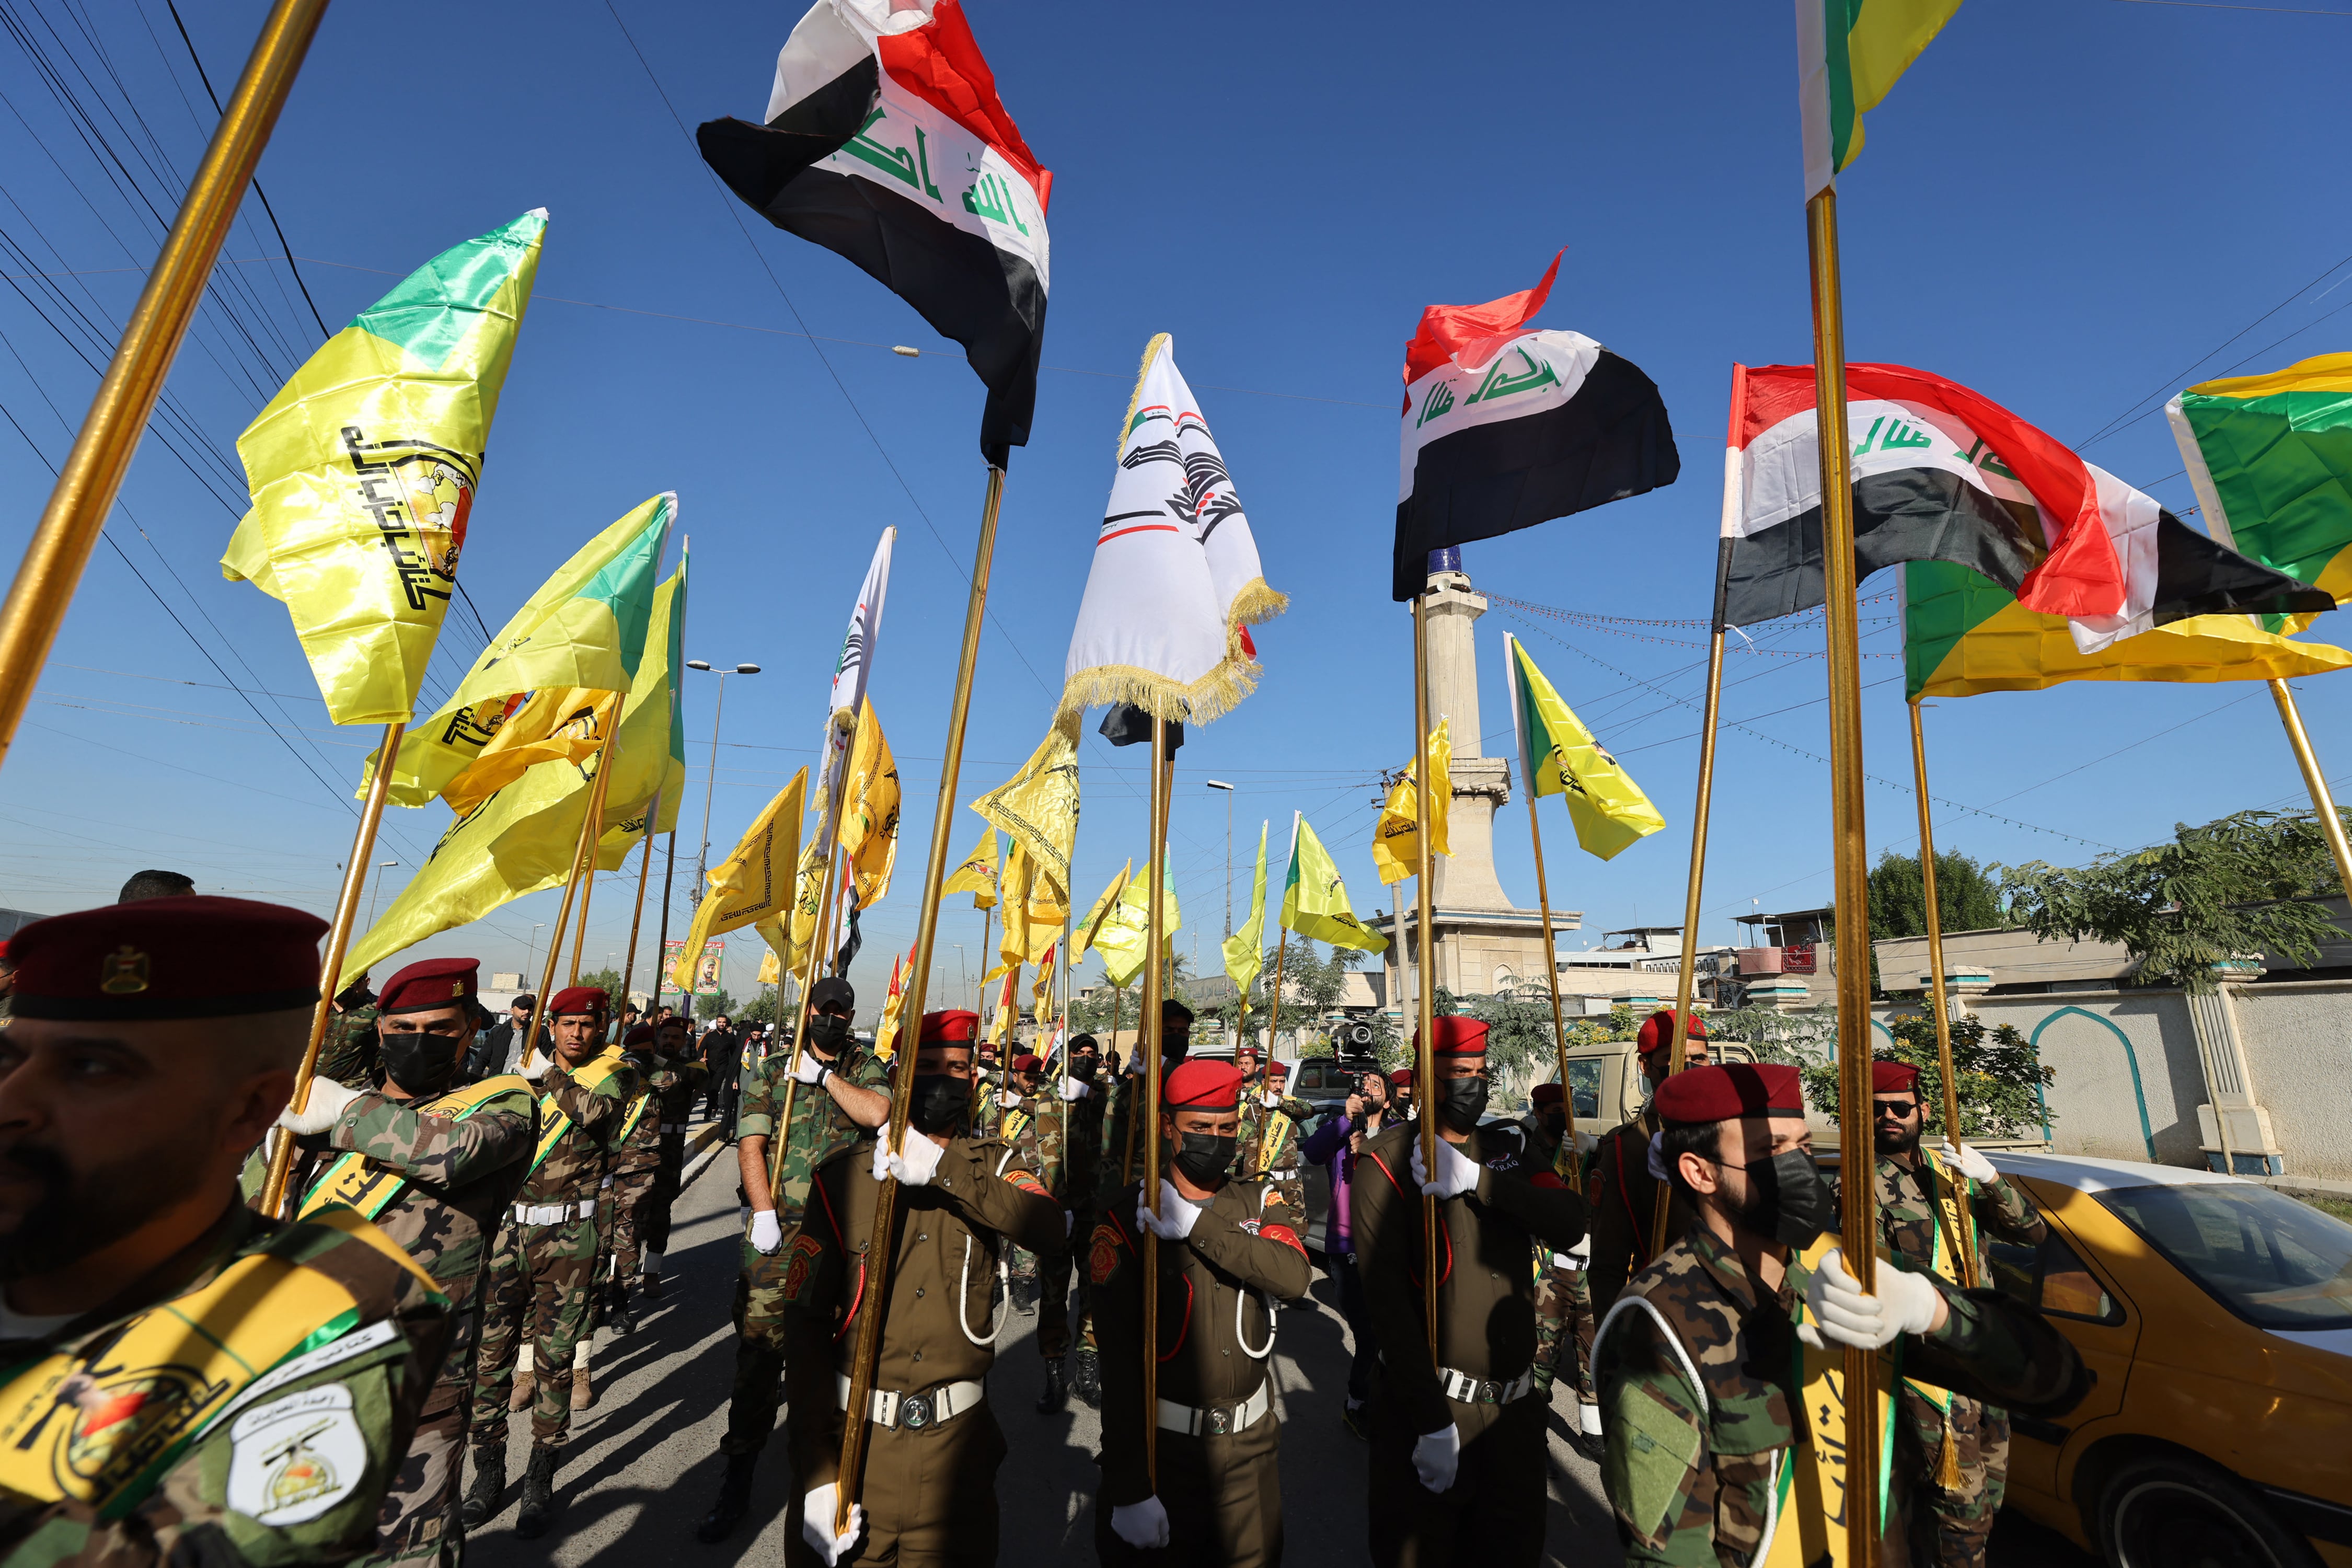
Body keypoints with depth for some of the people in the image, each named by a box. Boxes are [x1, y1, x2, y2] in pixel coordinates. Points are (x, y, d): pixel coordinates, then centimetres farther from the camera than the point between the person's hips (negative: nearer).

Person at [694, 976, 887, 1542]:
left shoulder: (867, 1068, 4)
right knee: (759, 1346, 1)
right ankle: (738, 1478, 17)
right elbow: (751, 1144, -1)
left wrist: (822, 1075, -12)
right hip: (778, 1230, 0)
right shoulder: (773, 1068, 4)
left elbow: (876, 1112, -17)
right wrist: (763, 1212, -11)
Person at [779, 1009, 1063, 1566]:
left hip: (955, 1443, 1)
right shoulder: (844, 1177, -4)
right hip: (853, 1436, 0)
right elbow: (805, 1322, -5)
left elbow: (1045, 1228, -24)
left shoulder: (993, 1166, -2)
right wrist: (818, 1472, -11)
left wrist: (942, 1168, -33)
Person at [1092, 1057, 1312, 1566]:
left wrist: (1198, 1226, -29)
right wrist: (1128, 1489, -13)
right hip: (1162, 1446, -3)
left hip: (1252, 1446, 3)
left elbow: (1294, 1277, -22)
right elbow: (1119, 1361, -13)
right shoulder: (1128, 1217, -13)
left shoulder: (1261, 1203, -1)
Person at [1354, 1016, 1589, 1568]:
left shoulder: (1508, 1149, 5)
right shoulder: (1388, 1160, -11)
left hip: (1516, 1405, 5)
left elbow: (1570, 1224, -12)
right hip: (1430, 1402, -4)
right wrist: (1431, 1421, -19)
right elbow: (1386, 1296, -16)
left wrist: (1477, 1180, -26)